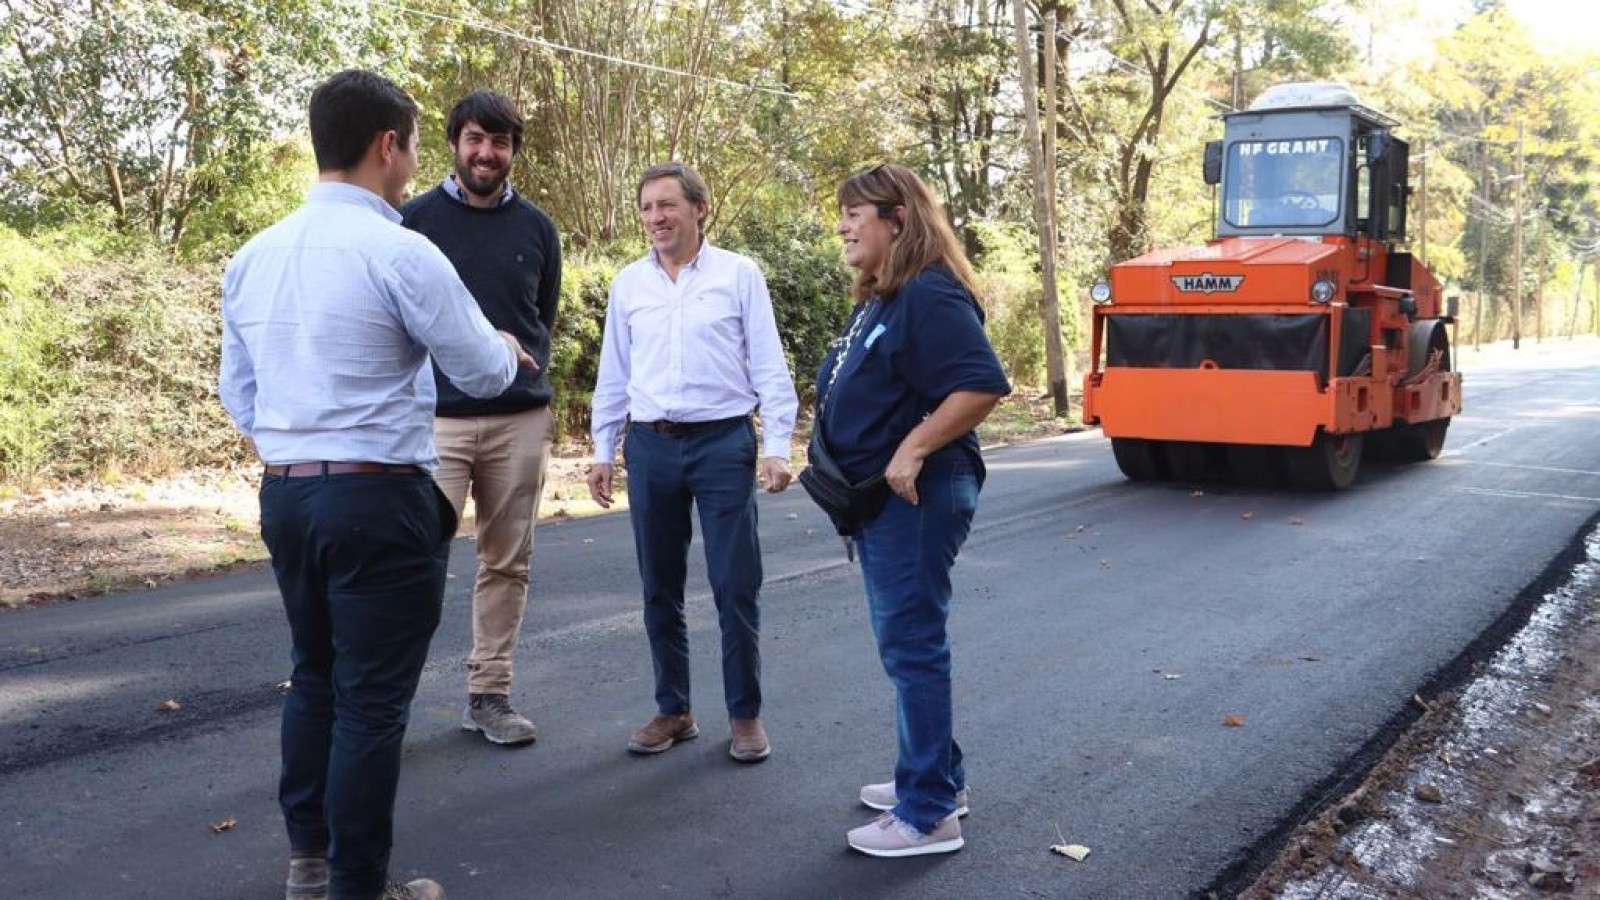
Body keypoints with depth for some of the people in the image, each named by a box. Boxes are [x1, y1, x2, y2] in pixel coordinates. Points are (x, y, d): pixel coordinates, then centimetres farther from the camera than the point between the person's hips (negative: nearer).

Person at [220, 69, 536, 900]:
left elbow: (236, 391, 14)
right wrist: (508, 350, 16)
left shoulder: (252, 257, 7)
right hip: (378, 498, -7)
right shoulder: (399, 253, -15)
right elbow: (483, 374, -6)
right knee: (372, 699, 4)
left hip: (282, 493, 8)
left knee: (314, 674, 21)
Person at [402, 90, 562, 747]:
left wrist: (526, 372, 10)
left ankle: (489, 694, 19)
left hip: (521, 420, 3)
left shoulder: (535, 227, 10)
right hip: (437, 418, -3)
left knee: (507, 564, 8)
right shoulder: (416, 219, 2)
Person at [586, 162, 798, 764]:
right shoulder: (627, 284, 9)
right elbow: (613, 375, 13)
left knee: (736, 587, 0)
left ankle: (745, 714, 15)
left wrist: (777, 447, -8)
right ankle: (673, 710, 25)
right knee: (660, 590, 10)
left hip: (723, 442, -3)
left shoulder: (739, 275, 0)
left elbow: (769, 368, -1)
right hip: (651, 446, 4)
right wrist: (603, 451, 11)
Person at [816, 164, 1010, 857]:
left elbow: (982, 386, -26)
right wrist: (846, 479, 15)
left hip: (917, 496, -10)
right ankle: (936, 776, 32)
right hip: (878, 497, 11)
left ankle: (929, 814, 7)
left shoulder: (930, 295, -16)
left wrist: (914, 448, -24)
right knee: (905, 642, 17)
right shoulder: (877, 301, 15)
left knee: (912, 645, -4)